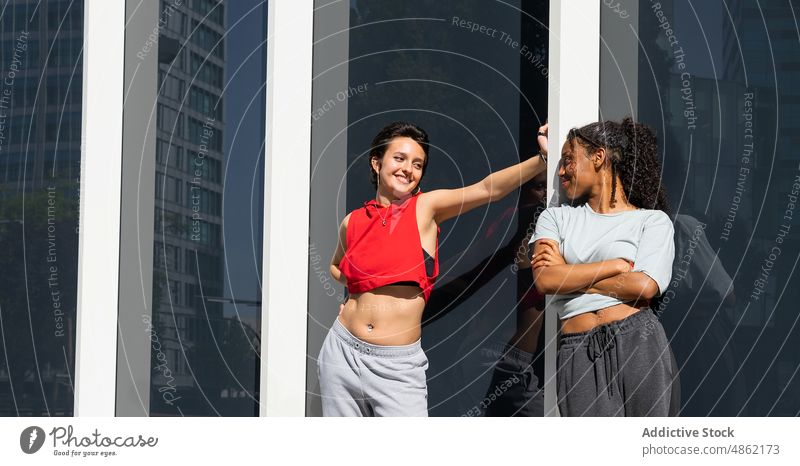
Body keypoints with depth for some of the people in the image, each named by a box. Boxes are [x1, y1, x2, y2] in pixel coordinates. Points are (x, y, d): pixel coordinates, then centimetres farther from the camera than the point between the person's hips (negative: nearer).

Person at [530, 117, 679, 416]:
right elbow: (544, 280, -1)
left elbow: (644, 287, -9)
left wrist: (568, 273, -1)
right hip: (579, 354, 1)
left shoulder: (653, 220, 8)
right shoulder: (556, 218, 16)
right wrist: (617, 265, -4)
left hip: (639, 345, -1)